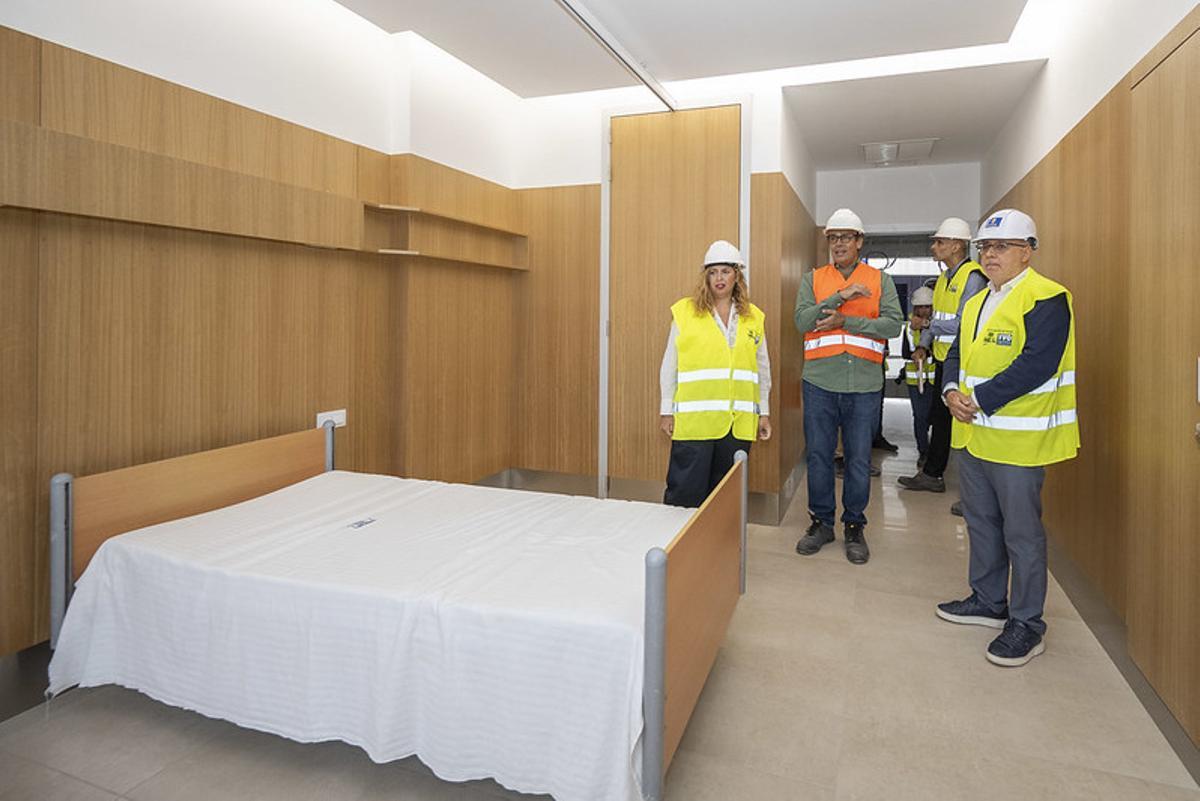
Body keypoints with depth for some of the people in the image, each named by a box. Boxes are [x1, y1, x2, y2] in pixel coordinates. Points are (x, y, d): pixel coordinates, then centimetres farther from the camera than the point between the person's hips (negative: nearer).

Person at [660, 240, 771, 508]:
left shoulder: (754, 317, 10)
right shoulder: (685, 312, 1)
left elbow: (762, 369, 16)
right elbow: (669, 365, 3)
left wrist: (764, 412, 14)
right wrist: (667, 411, 1)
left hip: (738, 422, 3)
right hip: (694, 419, -3)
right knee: (686, 492, -1)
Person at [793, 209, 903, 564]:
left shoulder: (880, 280, 7)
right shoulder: (812, 279, 8)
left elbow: (893, 324, -6)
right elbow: (803, 321, -9)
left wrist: (846, 321, -15)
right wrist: (842, 295, -17)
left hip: (864, 384, 0)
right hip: (820, 382, 1)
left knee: (859, 459, 7)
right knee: (819, 455, 8)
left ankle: (854, 526, 22)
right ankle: (821, 521, 24)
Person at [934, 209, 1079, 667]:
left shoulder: (1047, 299, -12)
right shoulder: (977, 302, 15)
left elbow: (1035, 365, -22)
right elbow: (957, 353, 14)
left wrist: (978, 399, -20)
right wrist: (952, 391, -6)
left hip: (1018, 438, -8)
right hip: (973, 435, 9)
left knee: (1021, 531, 1)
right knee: (981, 522, 18)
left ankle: (1027, 624, 15)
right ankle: (988, 602, 34)